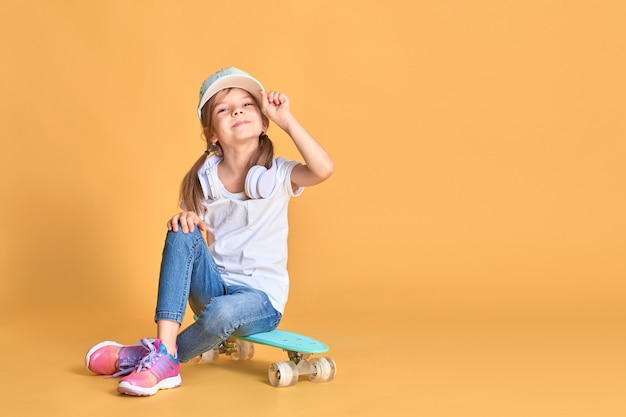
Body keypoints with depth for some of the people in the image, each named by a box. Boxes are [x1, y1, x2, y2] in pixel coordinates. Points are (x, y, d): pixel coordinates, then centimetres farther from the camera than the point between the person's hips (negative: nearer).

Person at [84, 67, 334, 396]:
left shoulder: (278, 175, -8)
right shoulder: (203, 179, 3)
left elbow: (323, 169, -28)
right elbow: (192, 230, 9)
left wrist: (286, 120, -25)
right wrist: (186, 219, -14)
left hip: (262, 297, -3)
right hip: (213, 286, 4)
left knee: (222, 311, -37)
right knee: (182, 232, -23)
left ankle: (151, 357, -10)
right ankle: (164, 348, -29)